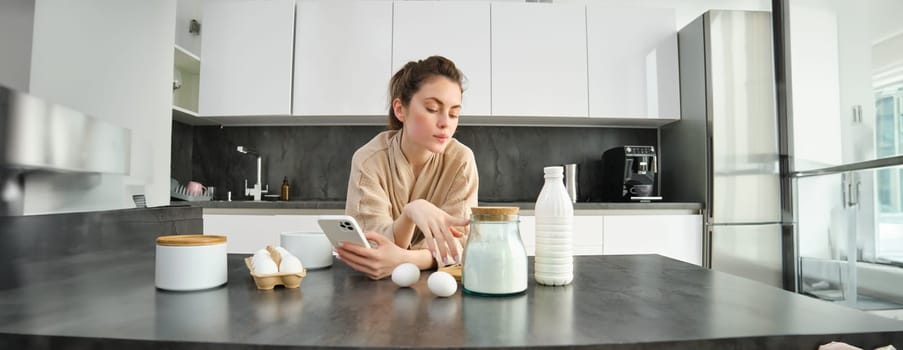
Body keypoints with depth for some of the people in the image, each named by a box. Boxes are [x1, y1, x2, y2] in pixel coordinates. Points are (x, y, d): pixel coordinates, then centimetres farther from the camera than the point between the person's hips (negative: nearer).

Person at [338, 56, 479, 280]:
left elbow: (458, 240, -17)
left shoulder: (461, 160, -13)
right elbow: (377, 247, -19)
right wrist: (410, 213, -39)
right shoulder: (368, 160, -15)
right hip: (379, 284, 0)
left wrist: (403, 259, -35)